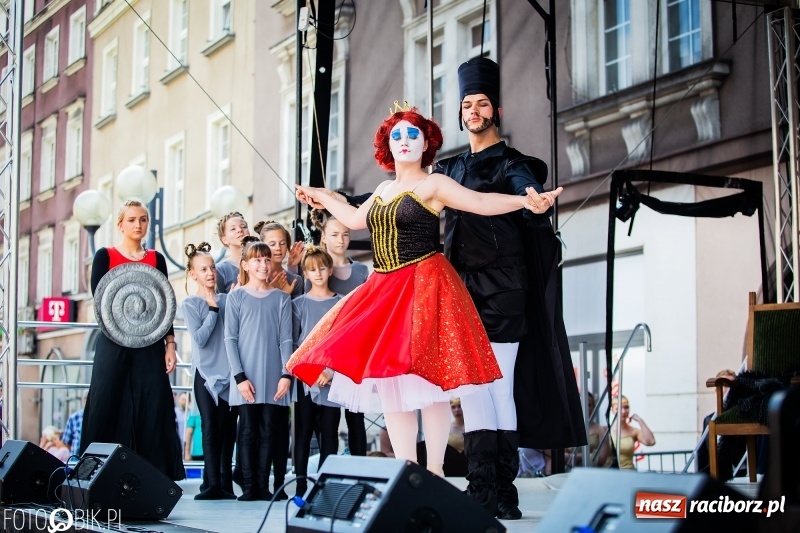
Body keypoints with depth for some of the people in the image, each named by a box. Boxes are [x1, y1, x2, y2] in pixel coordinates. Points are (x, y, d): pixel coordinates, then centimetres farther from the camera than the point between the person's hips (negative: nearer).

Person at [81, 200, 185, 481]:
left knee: (153, 405, -3)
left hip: (150, 343, 2)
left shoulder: (156, 259, 12)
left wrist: (170, 344, 2)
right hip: (113, 342, -2)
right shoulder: (105, 256, 5)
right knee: (106, 404, -5)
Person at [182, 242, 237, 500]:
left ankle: (225, 483, 9)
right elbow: (200, 339, -9)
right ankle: (213, 484, -8)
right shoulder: (190, 304, 3)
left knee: (228, 429, 3)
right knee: (209, 428, -7)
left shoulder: (228, 300, 10)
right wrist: (213, 309, -7)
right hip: (206, 374, -2)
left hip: (230, 373, 2)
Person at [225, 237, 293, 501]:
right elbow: (230, 339, 1)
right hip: (247, 378, -1)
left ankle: (264, 486, 4)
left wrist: (286, 374, -5)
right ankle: (248, 487, 2)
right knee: (248, 431, 0)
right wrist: (240, 376, -7)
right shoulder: (236, 297, 5)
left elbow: (286, 339, 6)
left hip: (273, 377, 1)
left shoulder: (281, 298, 8)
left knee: (269, 432, 1)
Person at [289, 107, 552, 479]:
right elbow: (355, 219, 35)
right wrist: (321, 197, 46)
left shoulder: (433, 184, -2)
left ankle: (434, 472, -5)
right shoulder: (383, 190, 19)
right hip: (385, 289, 8)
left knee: (425, 381, -12)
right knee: (389, 380, 5)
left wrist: (523, 201, -28)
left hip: (424, 286, -8)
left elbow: (482, 203, -13)